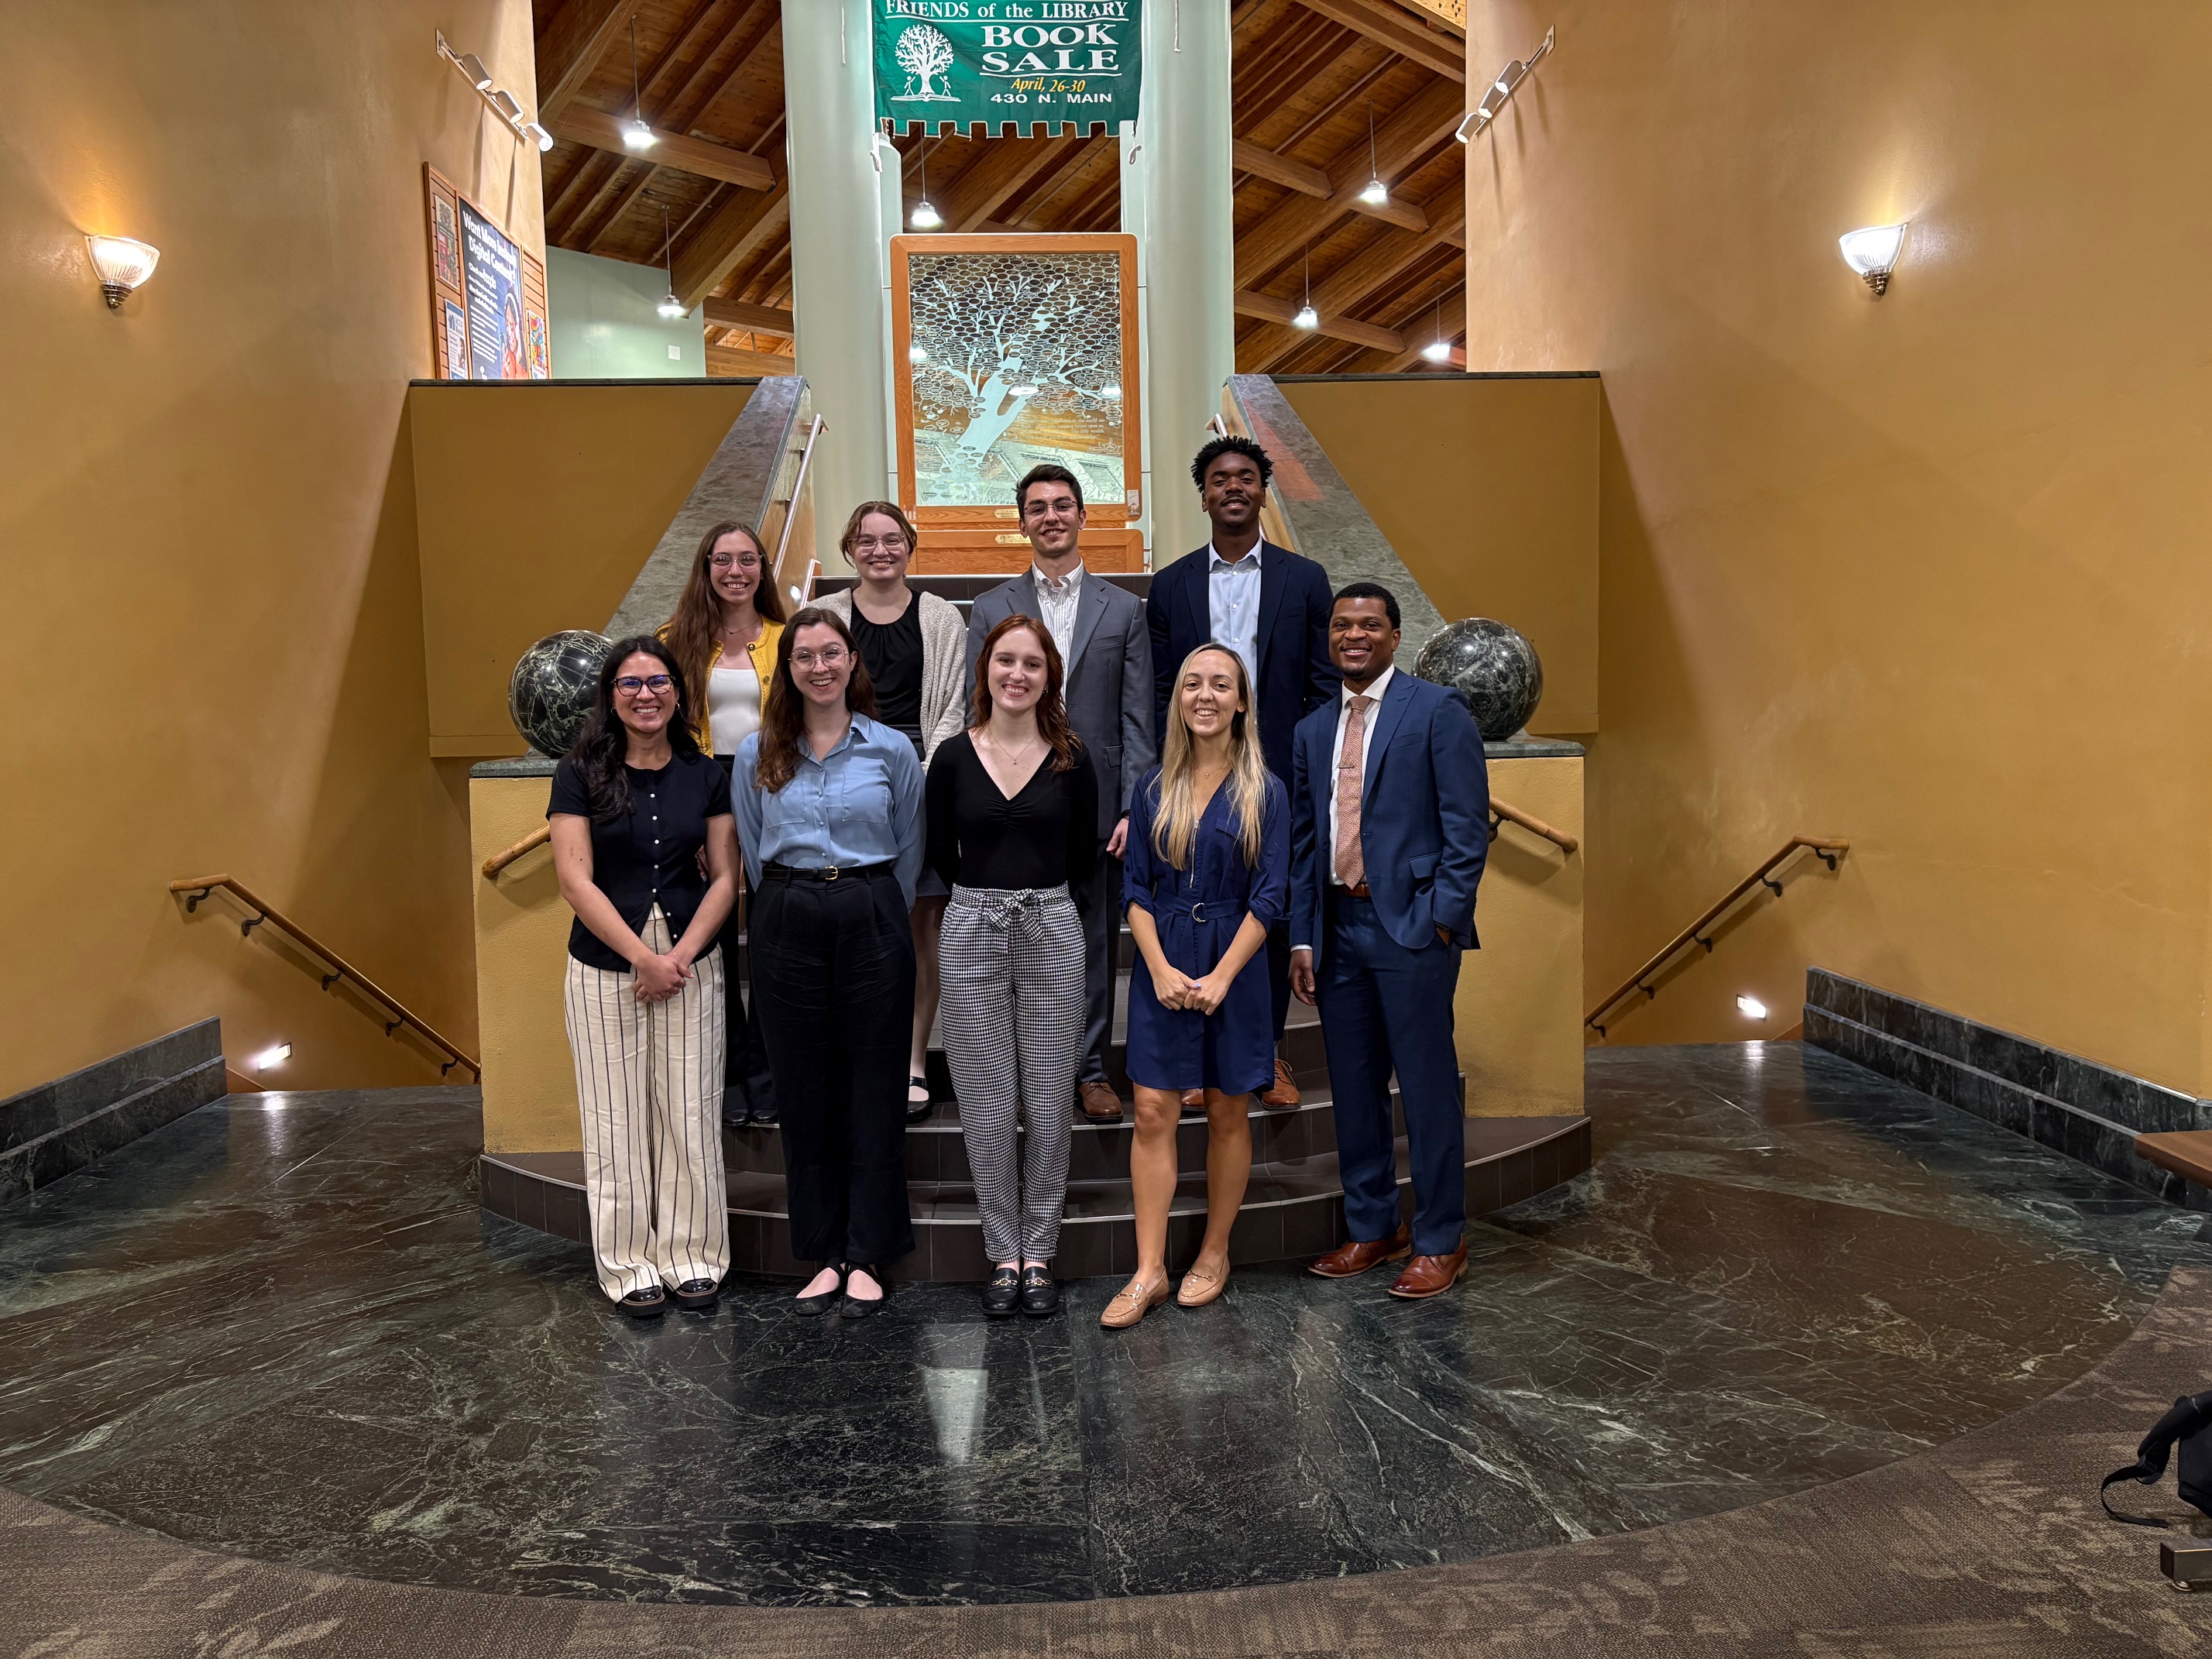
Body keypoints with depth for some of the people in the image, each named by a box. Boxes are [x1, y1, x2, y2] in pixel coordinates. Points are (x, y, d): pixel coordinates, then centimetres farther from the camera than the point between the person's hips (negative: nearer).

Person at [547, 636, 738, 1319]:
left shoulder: (705, 775, 4)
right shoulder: (581, 773, -3)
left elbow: (724, 877, 3)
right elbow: (576, 880, -8)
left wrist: (680, 957, -10)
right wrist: (643, 958, -14)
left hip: (691, 964, 2)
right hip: (605, 967, -2)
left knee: (690, 1115, 5)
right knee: (618, 1120, 5)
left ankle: (692, 1257, 20)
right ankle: (629, 1265, 18)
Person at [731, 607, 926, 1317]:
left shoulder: (891, 749, 2)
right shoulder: (757, 755, 6)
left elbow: (910, 852, 9)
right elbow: (754, 854, 12)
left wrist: (872, 911, 9)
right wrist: (797, 909, 9)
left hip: (871, 921, -1)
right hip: (788, 925, 2)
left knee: (873, 1091, 3)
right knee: (804, 1093, 7)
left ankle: (867, 1257, 13)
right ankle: (824, 1253, 19)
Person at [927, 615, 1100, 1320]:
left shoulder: (1071, 760, 1)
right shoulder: (954, 756, 1)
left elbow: (1085, 857, 10)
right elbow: (941, 853, 10)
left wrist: (1036, 892, 11)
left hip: (1051, 935, 0)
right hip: (973, 935, 0)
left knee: (1048, 1105, 5)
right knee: (987, 1107, 4)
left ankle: (1039, 1253, 19)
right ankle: (1003, 1254, 19)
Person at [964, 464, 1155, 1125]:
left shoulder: (1124, 610, 7)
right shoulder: (991, 609, 8)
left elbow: (1137, 720, 3)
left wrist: (1133, 808, -5)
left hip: (1096, 804, 0)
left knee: (1094, 942, 7)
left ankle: (1090, 1069, 19)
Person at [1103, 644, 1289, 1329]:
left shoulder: (1264, 792, -2)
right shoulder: (1154, 789, 4)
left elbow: (1270, 896, -6)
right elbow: (1136, 888, 2)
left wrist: (1221, 977, -14)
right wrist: (1161, 969, -11)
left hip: (1234, 968, -1)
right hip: (1163, 968, 2)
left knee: (1228, 1114, 9)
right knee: (1153, 1112, -1)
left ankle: (1214, 1253, 25)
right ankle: (1148, 1272, 5)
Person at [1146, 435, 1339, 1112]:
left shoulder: (1304, 579, 5)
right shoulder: (1170, 584, 7)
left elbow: (1324, 686, 4)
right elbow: (1161, 693, 6)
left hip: (1279, 778, 0)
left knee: (1276, 918, 7)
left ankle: (1268, 1053, 21)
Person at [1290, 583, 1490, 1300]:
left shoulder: (1437, 710, -3)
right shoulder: (1314, 730, 15)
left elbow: (1468, 823, -7)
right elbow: (1304, 839, 15)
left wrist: (1443, 917, -13)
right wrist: (1302, 937, 10)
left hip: (1411, 926, -6)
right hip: (1339, 928, 6)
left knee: (1427, 1089, 0)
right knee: (1353, 1087, 12)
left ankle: (1440, 1241, 13)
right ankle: (1373, 1227, 27)